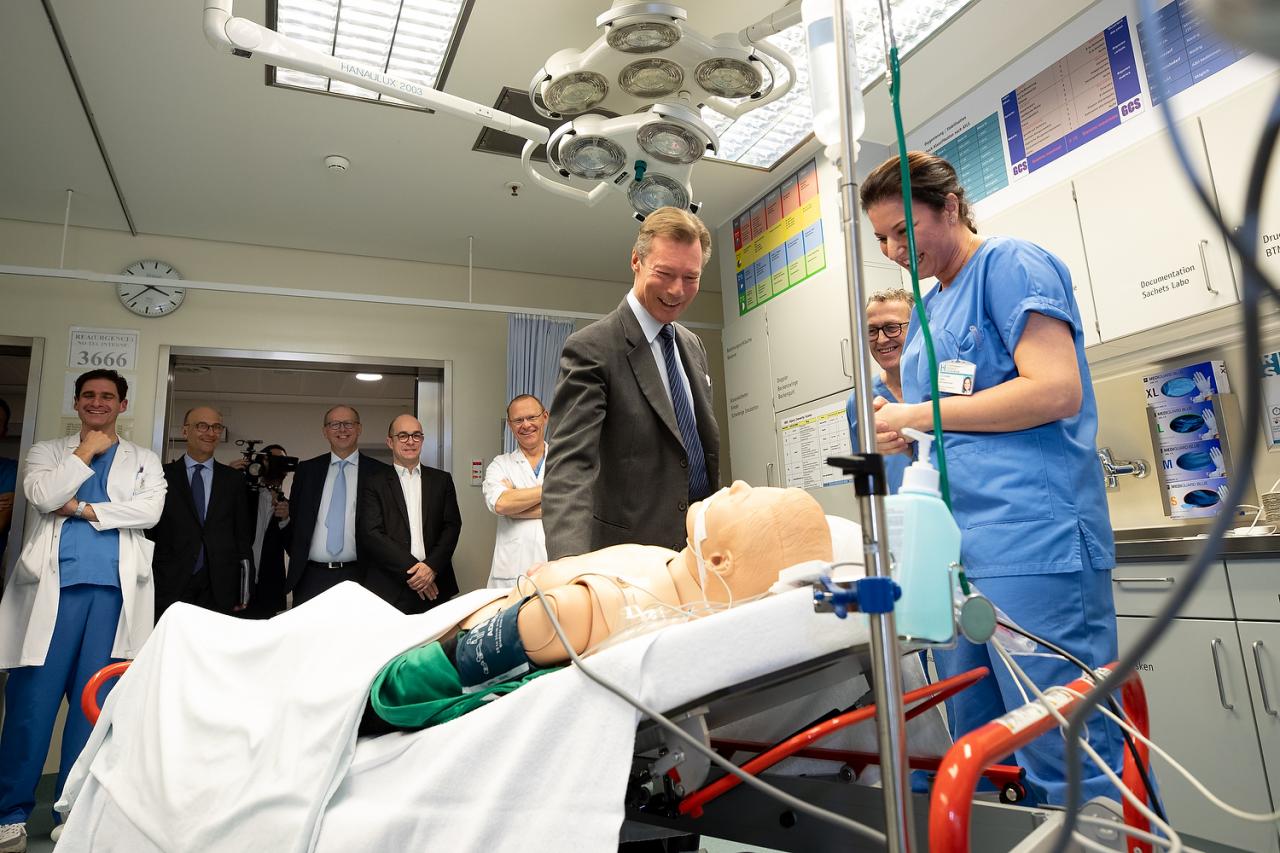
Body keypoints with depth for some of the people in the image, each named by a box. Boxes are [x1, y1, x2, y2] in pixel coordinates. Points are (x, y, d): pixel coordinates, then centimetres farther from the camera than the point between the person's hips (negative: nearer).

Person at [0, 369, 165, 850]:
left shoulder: (143, 461, 15)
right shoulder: (48, 451, 16)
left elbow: (149, 511, -2)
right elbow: (42, 496, -4)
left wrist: (83, 509, -5)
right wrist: (84, 453, 0)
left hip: (113, 589, 0)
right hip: (53, 586, 0)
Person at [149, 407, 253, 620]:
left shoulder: (233, 479, 10)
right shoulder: (163, 476, 6)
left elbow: (242, 534, 10)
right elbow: (149, 532, 6)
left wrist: (243, 590, 5)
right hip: (170, 586, -1)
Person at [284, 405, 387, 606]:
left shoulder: (378, 472, 2)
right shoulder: (306, 470, 10)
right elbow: (292, 517, 16)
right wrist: (297, 557, 9)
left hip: (358, 577, -2)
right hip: (311, 577, 2)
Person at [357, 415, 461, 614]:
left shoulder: (442, 480, 11)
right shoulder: (374, 484, 4)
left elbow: (452, 525, 5)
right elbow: (371, 534, -5)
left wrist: (432, 566, -9)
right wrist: (410, 569, -11)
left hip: (435, 586, 2)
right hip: (389, 589, -2)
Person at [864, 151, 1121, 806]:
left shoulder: (1010, 264, -2)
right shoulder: (929, 310, 21)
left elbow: (1056, 391, -15)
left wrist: (917, 414, -10)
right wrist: (902, 432, 6)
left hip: (1033, 546, -8)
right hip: (953, 551, 9)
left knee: (1067, 764, -2)